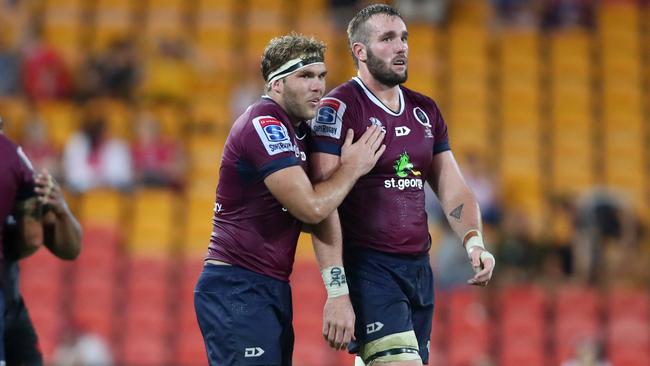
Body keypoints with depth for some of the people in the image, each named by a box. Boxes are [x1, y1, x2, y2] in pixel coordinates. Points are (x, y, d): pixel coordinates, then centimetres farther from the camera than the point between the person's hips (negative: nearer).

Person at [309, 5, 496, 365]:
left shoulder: (425, 110, 15)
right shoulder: (339, 108, -8)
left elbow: (452, 188, 15)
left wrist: (474, 242, -5)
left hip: (418, 266, 7)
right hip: (368, 266, -7)